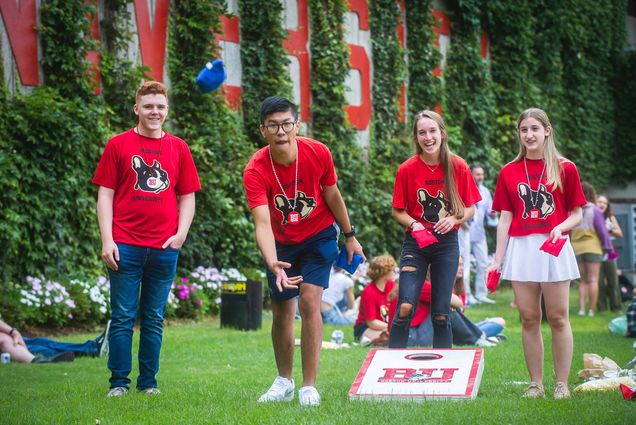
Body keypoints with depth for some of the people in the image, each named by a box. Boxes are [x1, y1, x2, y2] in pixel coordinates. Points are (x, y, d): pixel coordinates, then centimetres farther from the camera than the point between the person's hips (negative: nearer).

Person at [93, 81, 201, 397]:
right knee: (123, 318, 0)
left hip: (164, 248, 2)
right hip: (125, 246, -2)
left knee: (154, 319, 8)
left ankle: (148, 382, 15)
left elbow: (187, 197, 14)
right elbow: (105, 194, 3)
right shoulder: (118, 145, 4)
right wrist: (107, 240, -5)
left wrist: (181, 234, -1)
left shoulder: (178, 148, 10)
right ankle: (118, 382, 6)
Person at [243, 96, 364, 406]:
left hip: (319, 236, -1)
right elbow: (263, 223, -36)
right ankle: (284, 382, 31)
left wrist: (350, 236, 6)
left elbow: (333, 197, -4)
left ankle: (309, 387, -9)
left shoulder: (318, 153, -22)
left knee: (309, 302, -16)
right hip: (281, 244, 1)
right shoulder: (255, 171, -26)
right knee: (281, 311, 9)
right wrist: (273, 264, -51)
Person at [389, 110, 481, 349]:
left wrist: (454, 219, -14)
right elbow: (398, 211, 4)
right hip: (415, 243, -1)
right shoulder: (407, 169, -5)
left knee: (441, 314, 4)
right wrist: (413, 224, -15)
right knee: (405, 307, -14)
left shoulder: (458, 167, -3)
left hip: (447, 243, 1)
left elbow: (470, 208, 5)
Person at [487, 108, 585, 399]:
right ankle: (535, 384, 8)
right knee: (529, 318, 3)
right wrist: (497, 259, 4)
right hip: (521, 249, 2)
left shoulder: (565, 169, 3)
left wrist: (561, 227, -15)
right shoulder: (509, 173, 9)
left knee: (558, 318, -1)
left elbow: (576, 214, 6)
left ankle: (562, 384, 5)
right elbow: (505, 219, 9)